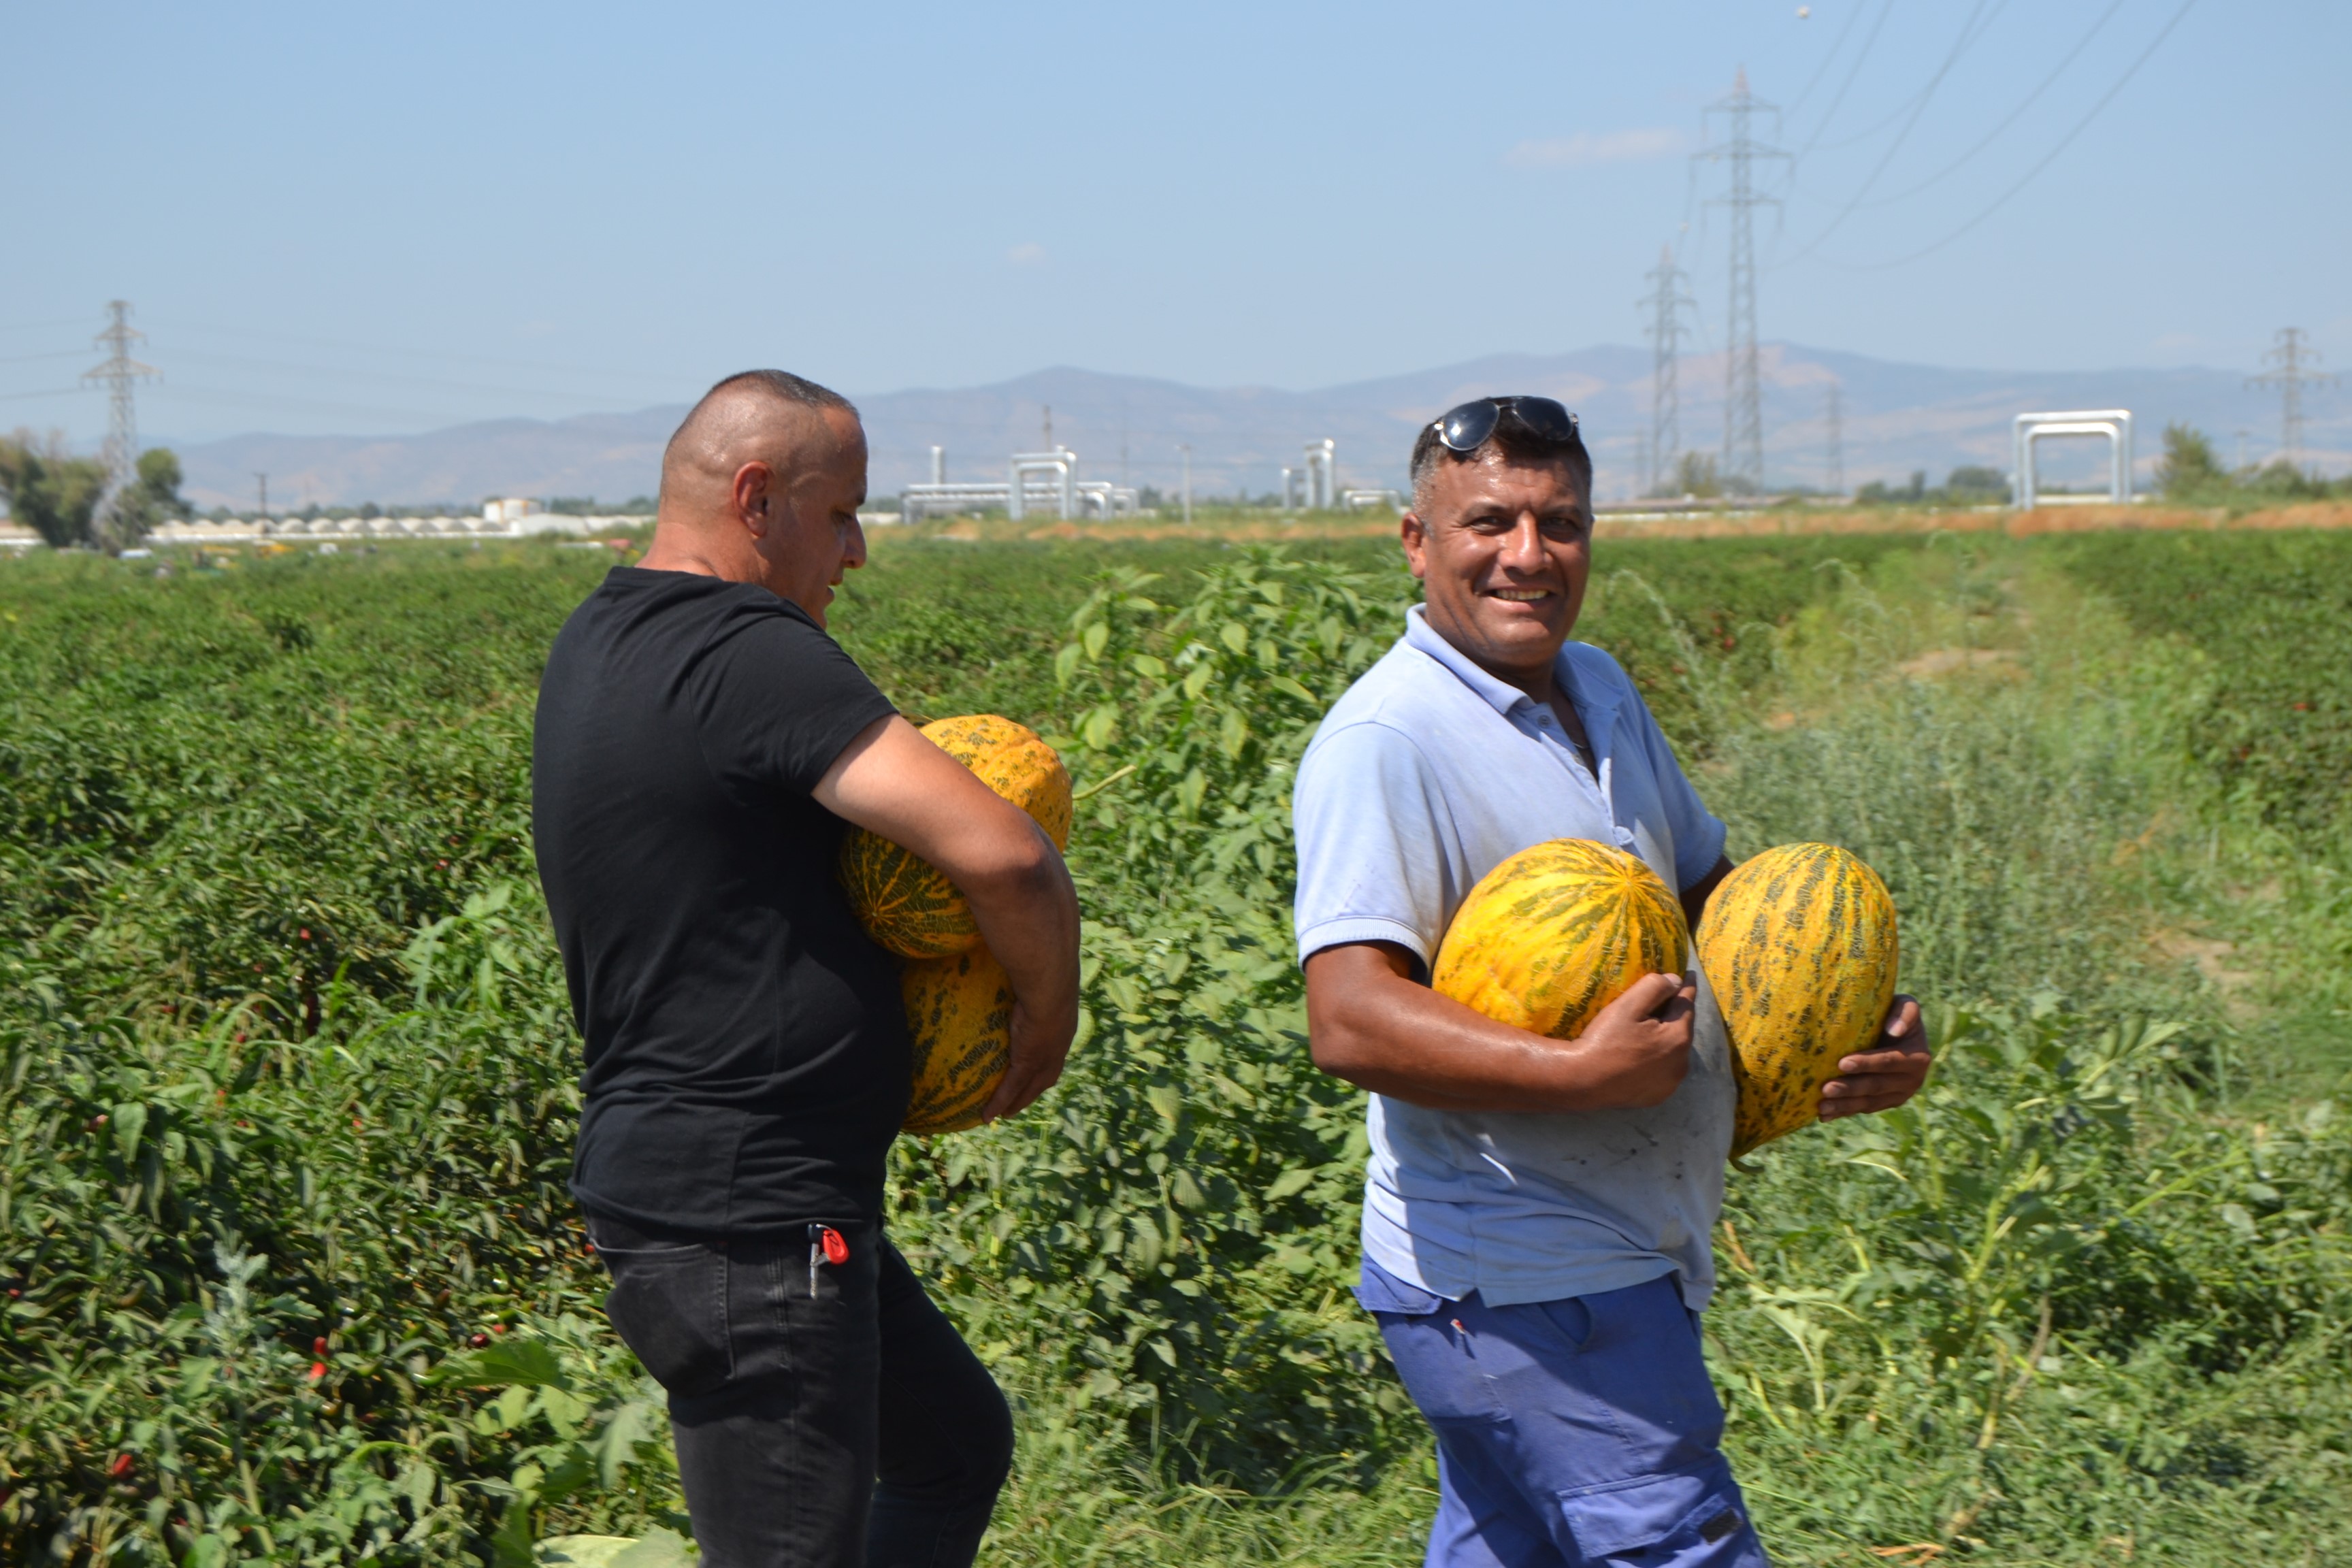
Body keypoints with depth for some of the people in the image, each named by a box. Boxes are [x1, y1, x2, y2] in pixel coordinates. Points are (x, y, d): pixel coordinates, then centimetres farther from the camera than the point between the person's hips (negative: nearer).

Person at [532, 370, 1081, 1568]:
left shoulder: (600, 645, 11)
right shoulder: (747, 655, -20)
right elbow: (1004, 854, -27)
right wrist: (1047, 1008, -7)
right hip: (738, 1224, -11)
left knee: (957, 1442, 24)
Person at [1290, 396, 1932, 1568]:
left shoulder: (1597, 690, 14)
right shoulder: (1385, 741, -16)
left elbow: (1710, 889, 24)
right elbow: (1349, 1021, -26)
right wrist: (1583, 1071, -34)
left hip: (1604, 1261, 9)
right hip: (1529, 1292, -9)